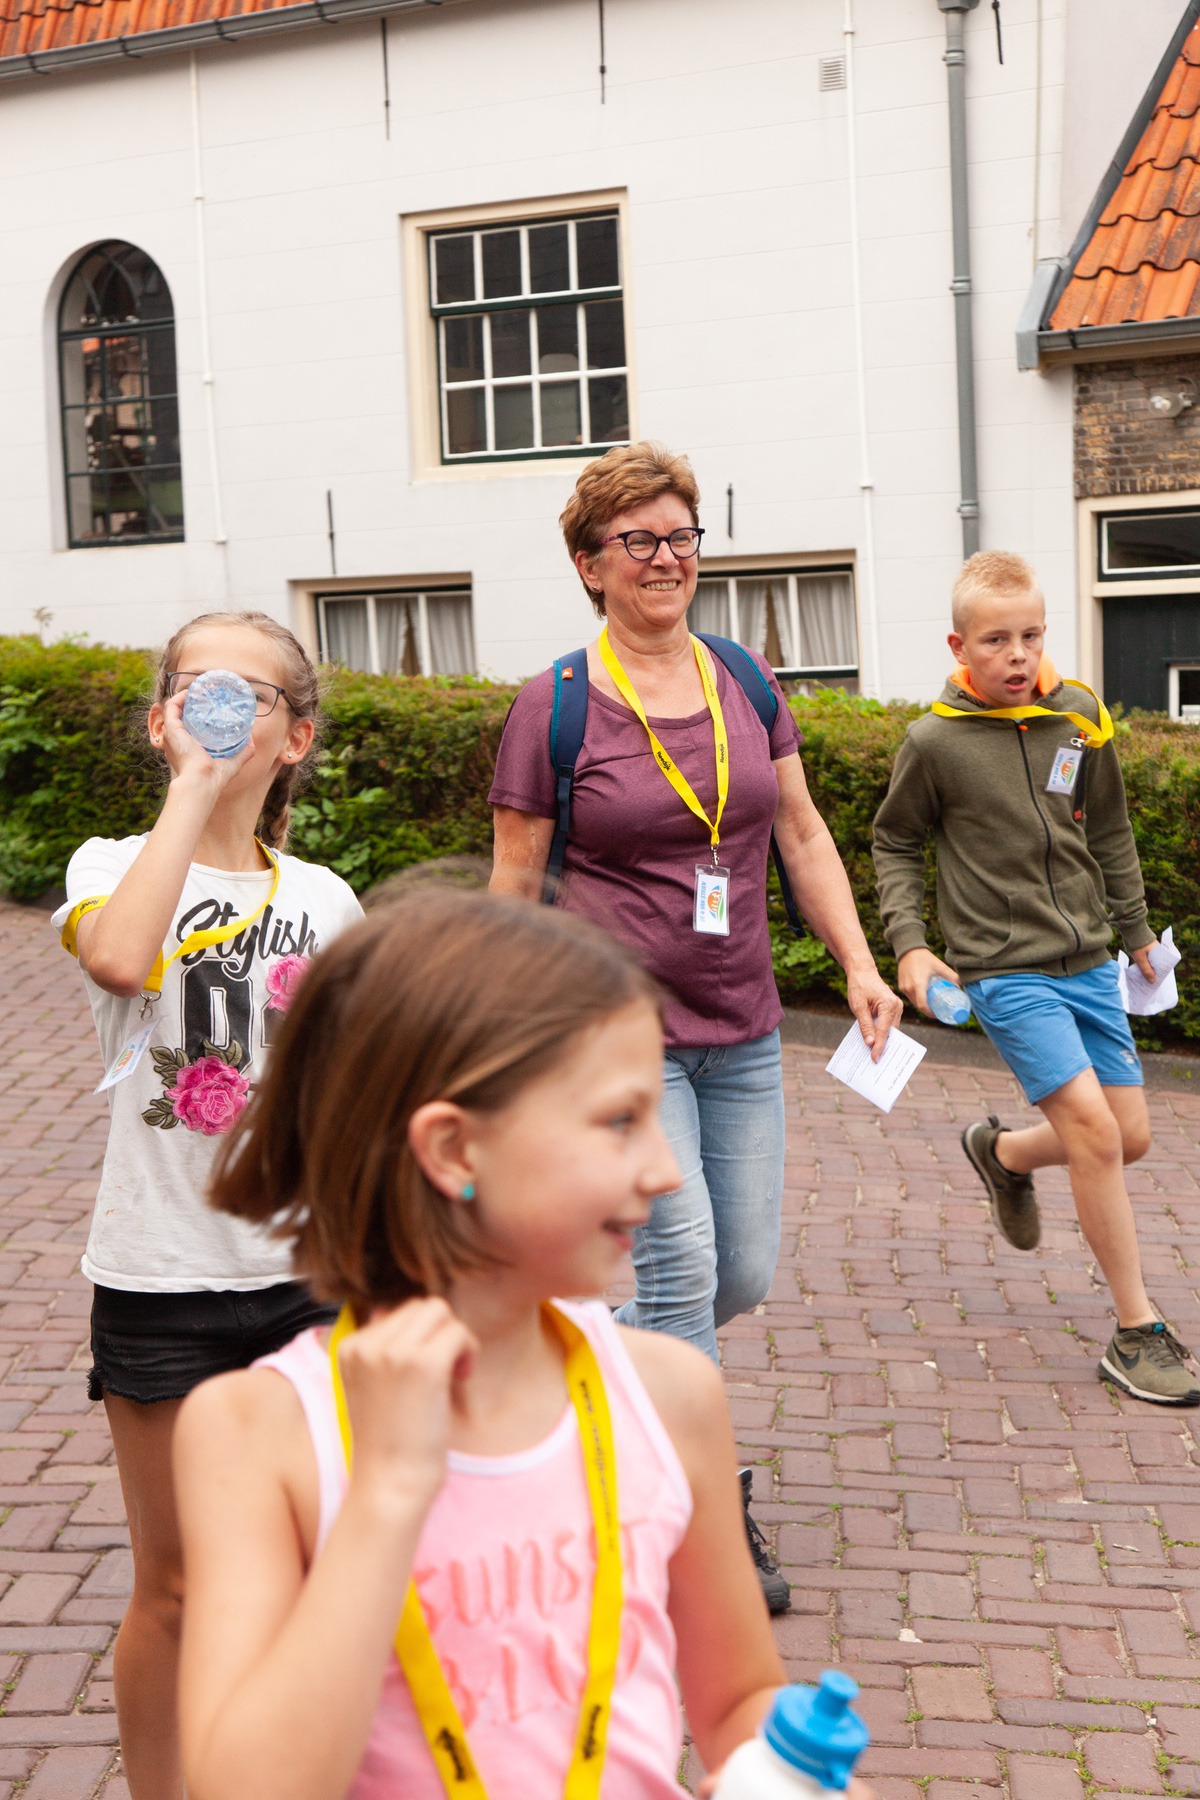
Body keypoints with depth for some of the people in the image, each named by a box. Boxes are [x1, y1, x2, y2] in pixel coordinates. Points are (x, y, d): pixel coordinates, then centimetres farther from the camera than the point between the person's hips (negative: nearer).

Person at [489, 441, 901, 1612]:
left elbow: (802, 835, 13)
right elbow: (514, 884, -2)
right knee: (681, 1265, -8)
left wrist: (859, 964, 4)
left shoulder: (747, 684, 7)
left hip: (740, 1032, 6)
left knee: (744, 1276, 11)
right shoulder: (554, 706, -6)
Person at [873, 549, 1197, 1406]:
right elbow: (895, 843, 5)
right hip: (1006, 970, -5)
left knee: (1131, 1136, 7)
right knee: (1093, 1126, -16)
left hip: (1089, 963, 5)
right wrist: (910, 943, -4)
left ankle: (1002, 1151, 39)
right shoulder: (936, 741, -9)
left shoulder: (1081, 718, 2)